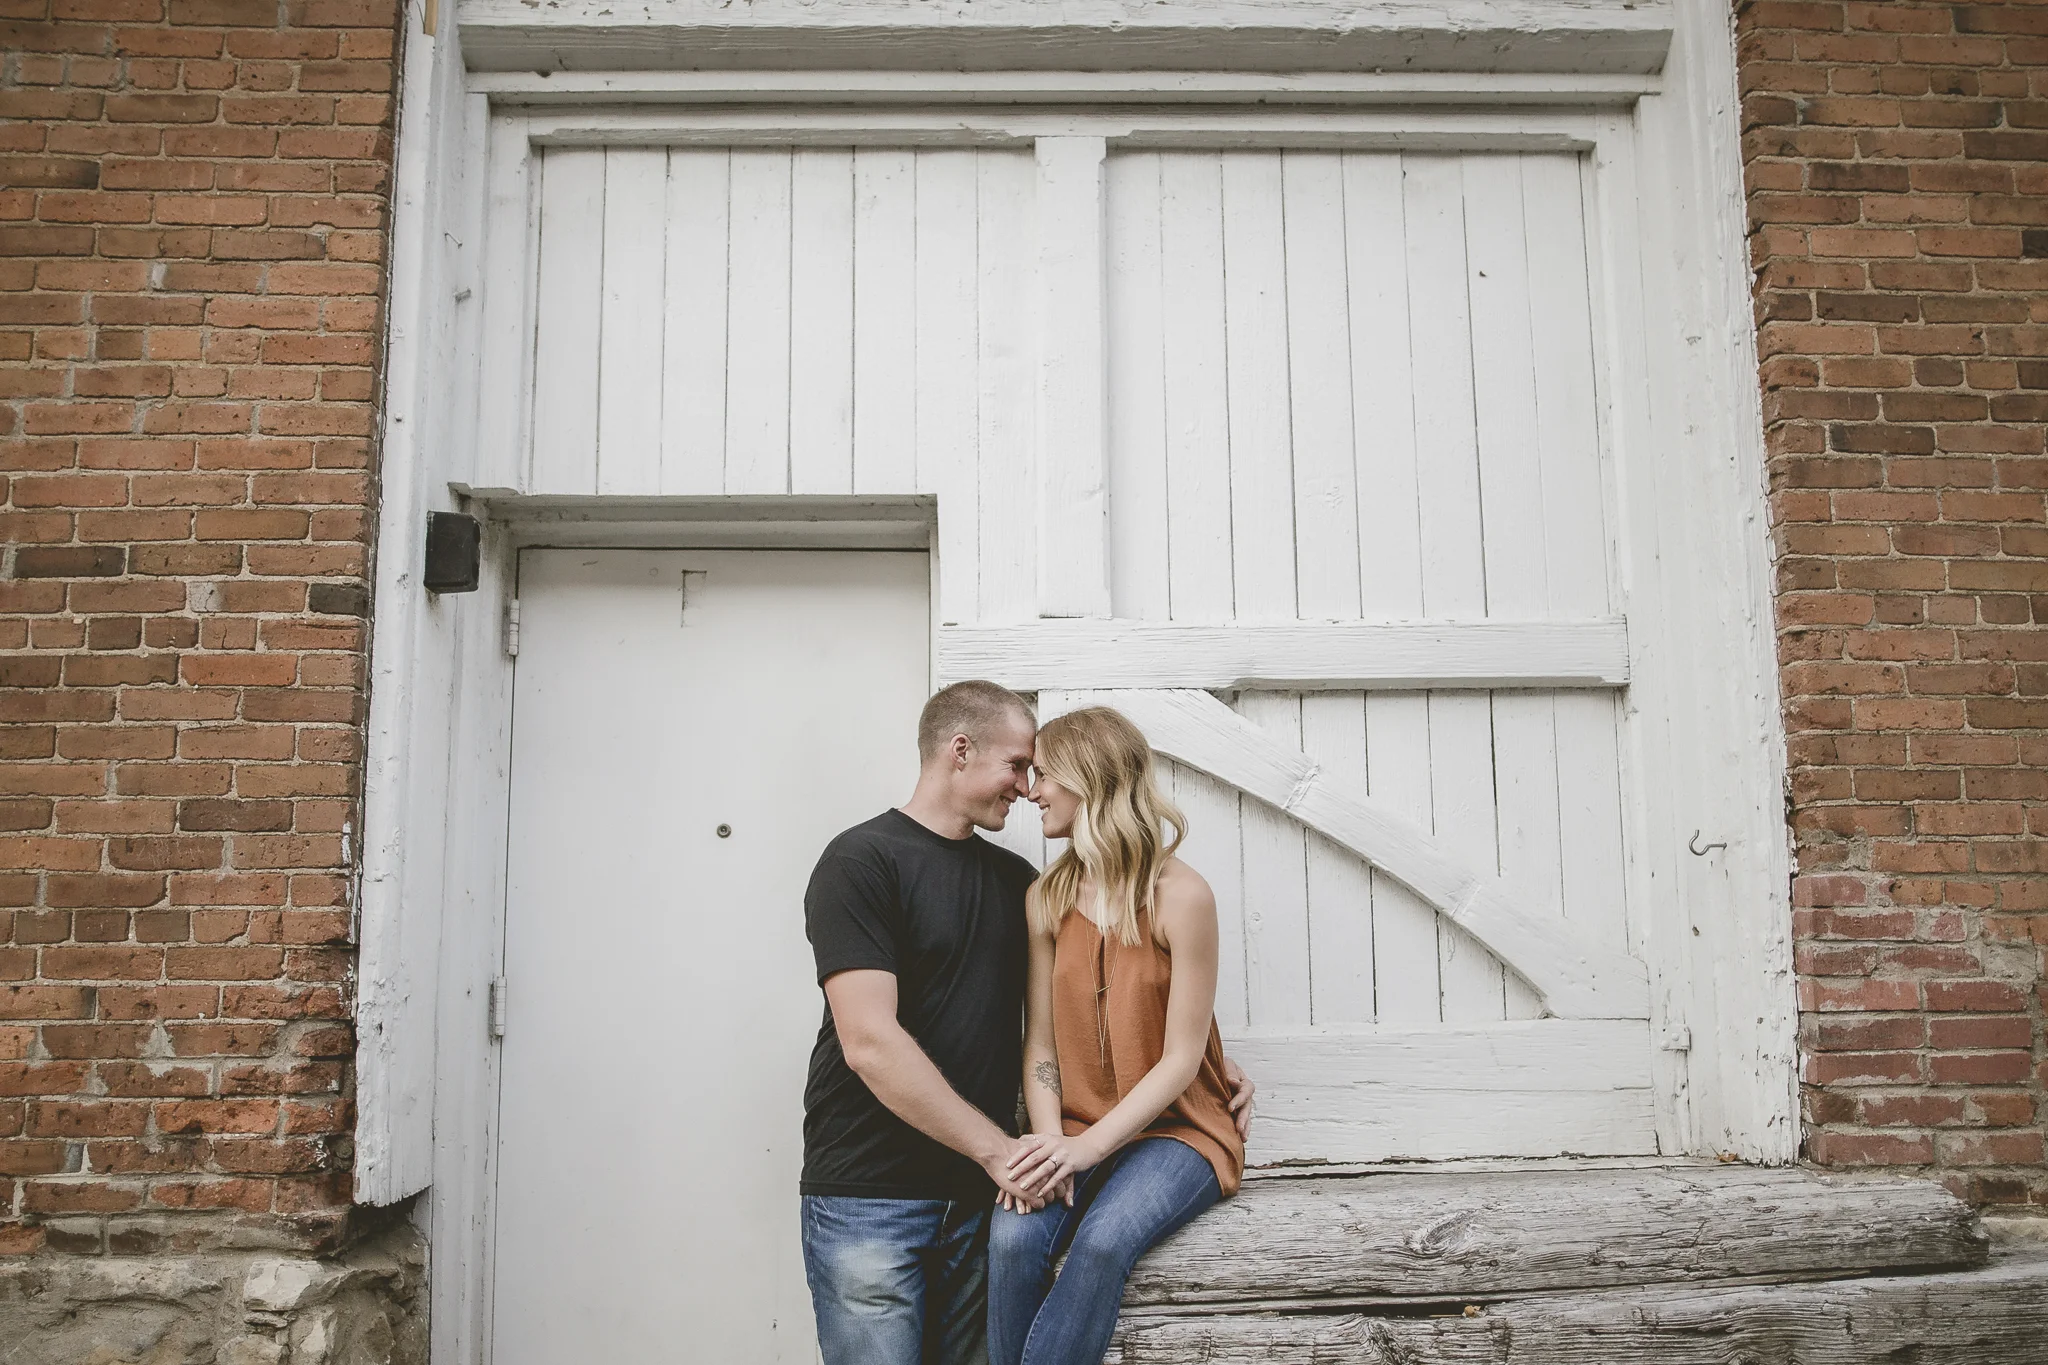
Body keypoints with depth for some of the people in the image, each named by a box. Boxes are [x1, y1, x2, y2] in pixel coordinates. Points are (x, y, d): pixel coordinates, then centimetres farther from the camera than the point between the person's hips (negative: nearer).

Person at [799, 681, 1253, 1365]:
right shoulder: (861, 861, -10)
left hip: (979, 1197, 6)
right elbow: (870, 1042, -18)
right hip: (870, 1199, -6)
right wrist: (996, 1148, -17)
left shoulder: (1014, 877, 12)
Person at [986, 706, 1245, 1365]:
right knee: (1013, 1239, -26)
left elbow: (1181, 1057, -12)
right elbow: (1040, 1043, 3)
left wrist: (1089, 1146, -20)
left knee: (1103, 1240, -33)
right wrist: (1048, 1140, -15)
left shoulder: (1181, 895, -11)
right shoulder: (1046, 898, 5)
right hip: (1077, 1134, 4)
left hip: (1176, 1128, -3)